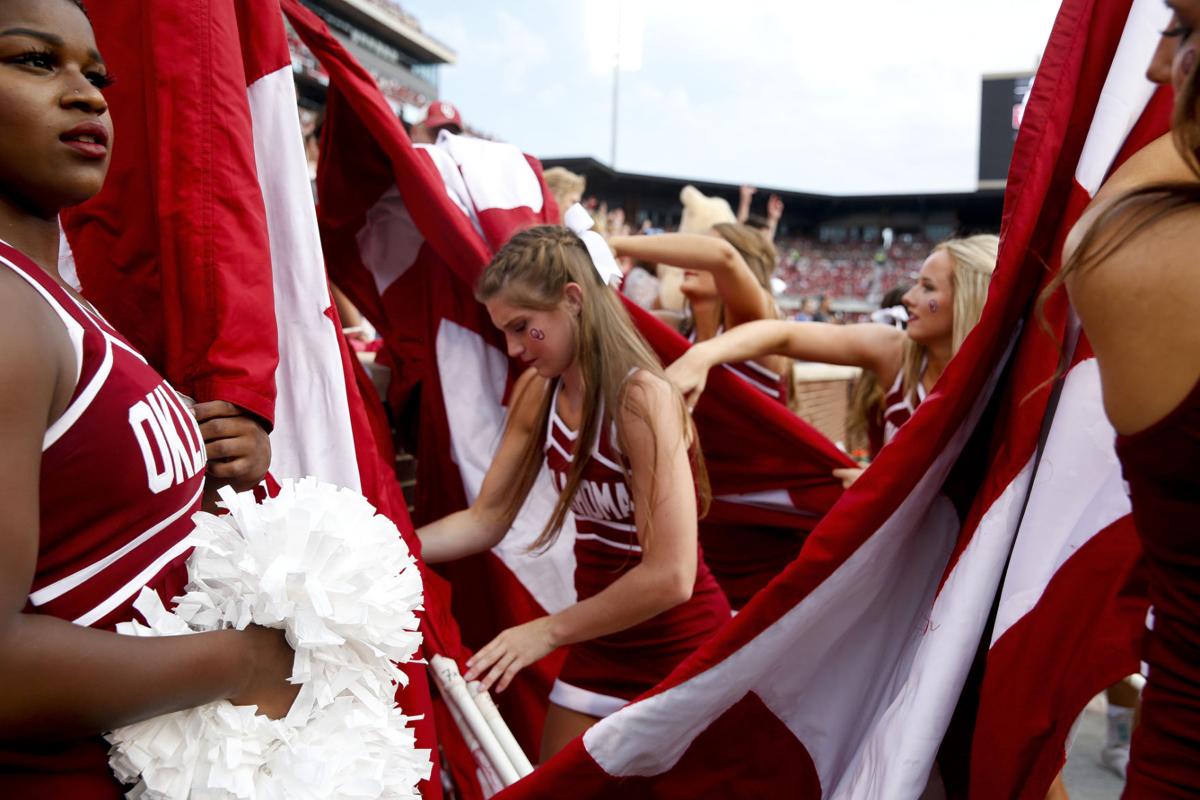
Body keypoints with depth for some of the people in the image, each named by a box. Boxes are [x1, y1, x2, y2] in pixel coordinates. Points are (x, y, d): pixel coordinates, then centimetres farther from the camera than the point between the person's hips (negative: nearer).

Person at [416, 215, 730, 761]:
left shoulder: (642, 398, -25)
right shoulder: (536, 393, -3)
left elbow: (671, 575, -29)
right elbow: (486, 519, 0)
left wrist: (548, 631, -24)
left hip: (679, 649, -6)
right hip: (599, 645, 6)